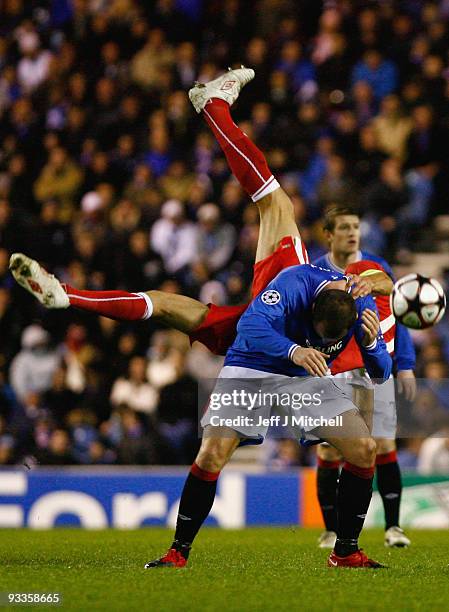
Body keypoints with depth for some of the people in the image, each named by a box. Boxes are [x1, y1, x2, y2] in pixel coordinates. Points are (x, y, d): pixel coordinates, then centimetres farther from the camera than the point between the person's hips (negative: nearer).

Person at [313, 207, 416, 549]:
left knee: (384, 446, -6)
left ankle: (393, 527, -1)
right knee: (329, 452, -3)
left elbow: (396, 317, 9)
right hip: (333, 375, -1)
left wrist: (405, 365, 3)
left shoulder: (378, 267, 6)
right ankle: (331, 531, 7)